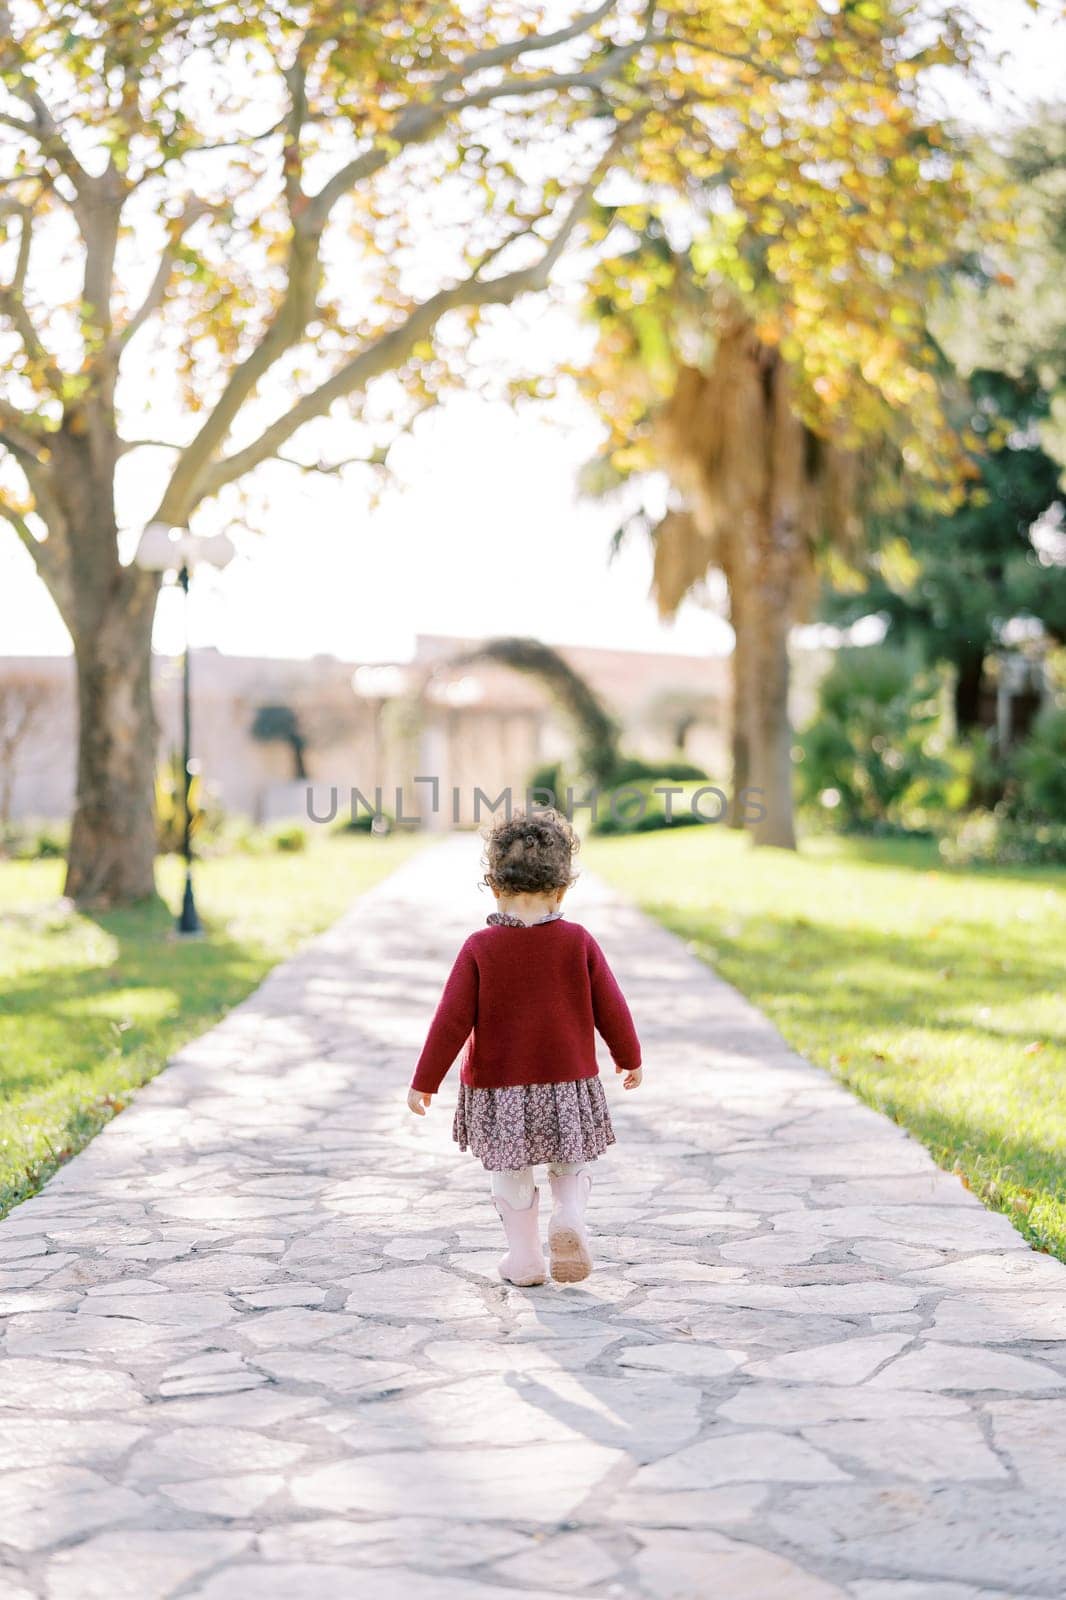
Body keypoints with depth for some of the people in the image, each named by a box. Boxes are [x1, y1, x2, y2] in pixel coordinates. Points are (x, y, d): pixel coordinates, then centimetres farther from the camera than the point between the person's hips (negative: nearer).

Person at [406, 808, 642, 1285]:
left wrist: (425, 1081, -3)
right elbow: (610, 1009, -1)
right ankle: (569, 1216, -6)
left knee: (512, 1179, 16)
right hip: (569, 1085, 1)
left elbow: (452, 1020, -11)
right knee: (571, 1167, 19)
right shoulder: (578, 942, -7)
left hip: (498, 1088, -1)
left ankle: (524, 1259, 18)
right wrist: (629, 1058, 16)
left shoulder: (479, 948, -10)